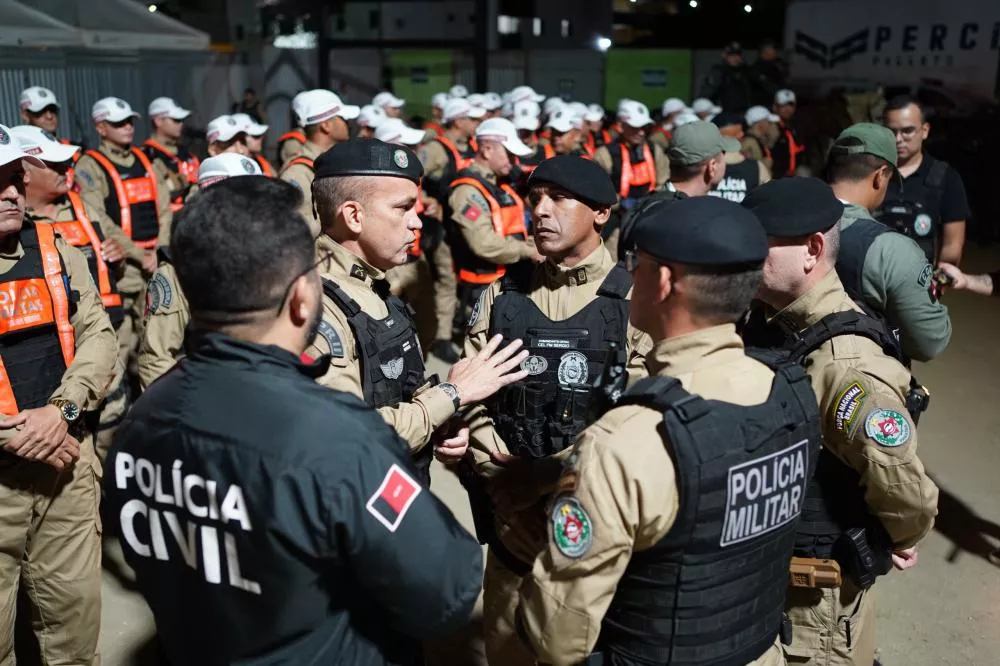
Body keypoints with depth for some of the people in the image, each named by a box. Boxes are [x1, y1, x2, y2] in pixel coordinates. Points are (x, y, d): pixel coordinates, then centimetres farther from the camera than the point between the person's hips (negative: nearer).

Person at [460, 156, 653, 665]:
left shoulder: (633, 301, -5)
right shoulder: (501, 296, 5)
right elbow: (471, 397, 2)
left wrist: (546, 477, -18)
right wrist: (506, 482, -10)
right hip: (512, 517, 3)